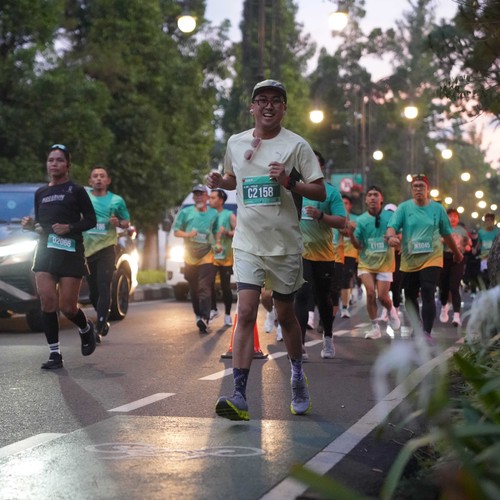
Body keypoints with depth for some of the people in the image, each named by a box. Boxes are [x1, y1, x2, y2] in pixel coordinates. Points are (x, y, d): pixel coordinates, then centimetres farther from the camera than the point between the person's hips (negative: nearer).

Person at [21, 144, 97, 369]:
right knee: (47, 302, -9)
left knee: (67, 307, -5)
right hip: (45, 251, 4)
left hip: (70, 252, -4)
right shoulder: (40, 193, 14)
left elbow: (91, 220, -1)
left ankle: (86, 328, 29)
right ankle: (55, 354, -4)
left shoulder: (76, 190, 1)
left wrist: (70, 227, -16)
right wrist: (30, 225, -1)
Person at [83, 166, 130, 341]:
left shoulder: (117, 200, 6)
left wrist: (118, 223, -8)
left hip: (106, 249, -2)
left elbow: (126, 222, 13)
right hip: (86, 248, 2)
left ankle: (99, 329, -15)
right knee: (93, 291, 10)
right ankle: (104, 321, 32)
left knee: (104, 289, -13)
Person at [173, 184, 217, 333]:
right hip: (190, 257, 2)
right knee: (193, 290, 8)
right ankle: (198, 315, 23)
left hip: (206, 257, -2)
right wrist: (187, 234, -12)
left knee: (204, 288, -15)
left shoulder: (214, 214, 5)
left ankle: (204, 319, -25)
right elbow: (176, 231, 8)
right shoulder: (185, 212, 6)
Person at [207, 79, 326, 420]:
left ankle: (298, 376, 37)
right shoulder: (236, 143, 8)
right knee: (246, 312, -12)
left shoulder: (296, 145, -4)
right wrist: (220, 181, 3)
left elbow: (320, 192, -4)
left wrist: (289, 182, -20)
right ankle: (239, 396, -14)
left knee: (285, 315, 10)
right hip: (248, 242, 2)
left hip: (285, 245, -2)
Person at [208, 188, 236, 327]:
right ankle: (213, 308, 3)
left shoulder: (229, 215, 0)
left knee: (226, 287, 3)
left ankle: (227, 315, 13)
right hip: (211, 255, 2)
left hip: (226, 257, -2)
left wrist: (227, 232, -19)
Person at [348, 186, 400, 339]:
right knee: (370, 292, -14)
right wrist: (350, 234, -20)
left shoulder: (390, 216, -5)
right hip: (366, 262, 1)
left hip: (385, 262, -1)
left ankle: (391, 311, 31)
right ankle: (375, 327, 0)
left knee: (382, 296, -5)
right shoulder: (360, 220, -2)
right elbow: (358, 246, 0)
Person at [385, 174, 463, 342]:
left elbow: (446, 233, 14)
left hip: (431, 258, -2)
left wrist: (456, 252, 24)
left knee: (428, 295, -16)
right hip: (409, 260, 2)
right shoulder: (404, 207, 0)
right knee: (410, 297, 9)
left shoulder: (437, 208, 3)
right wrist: (391, 237, -35)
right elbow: (392, 226, -13)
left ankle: (427, 332, -16)